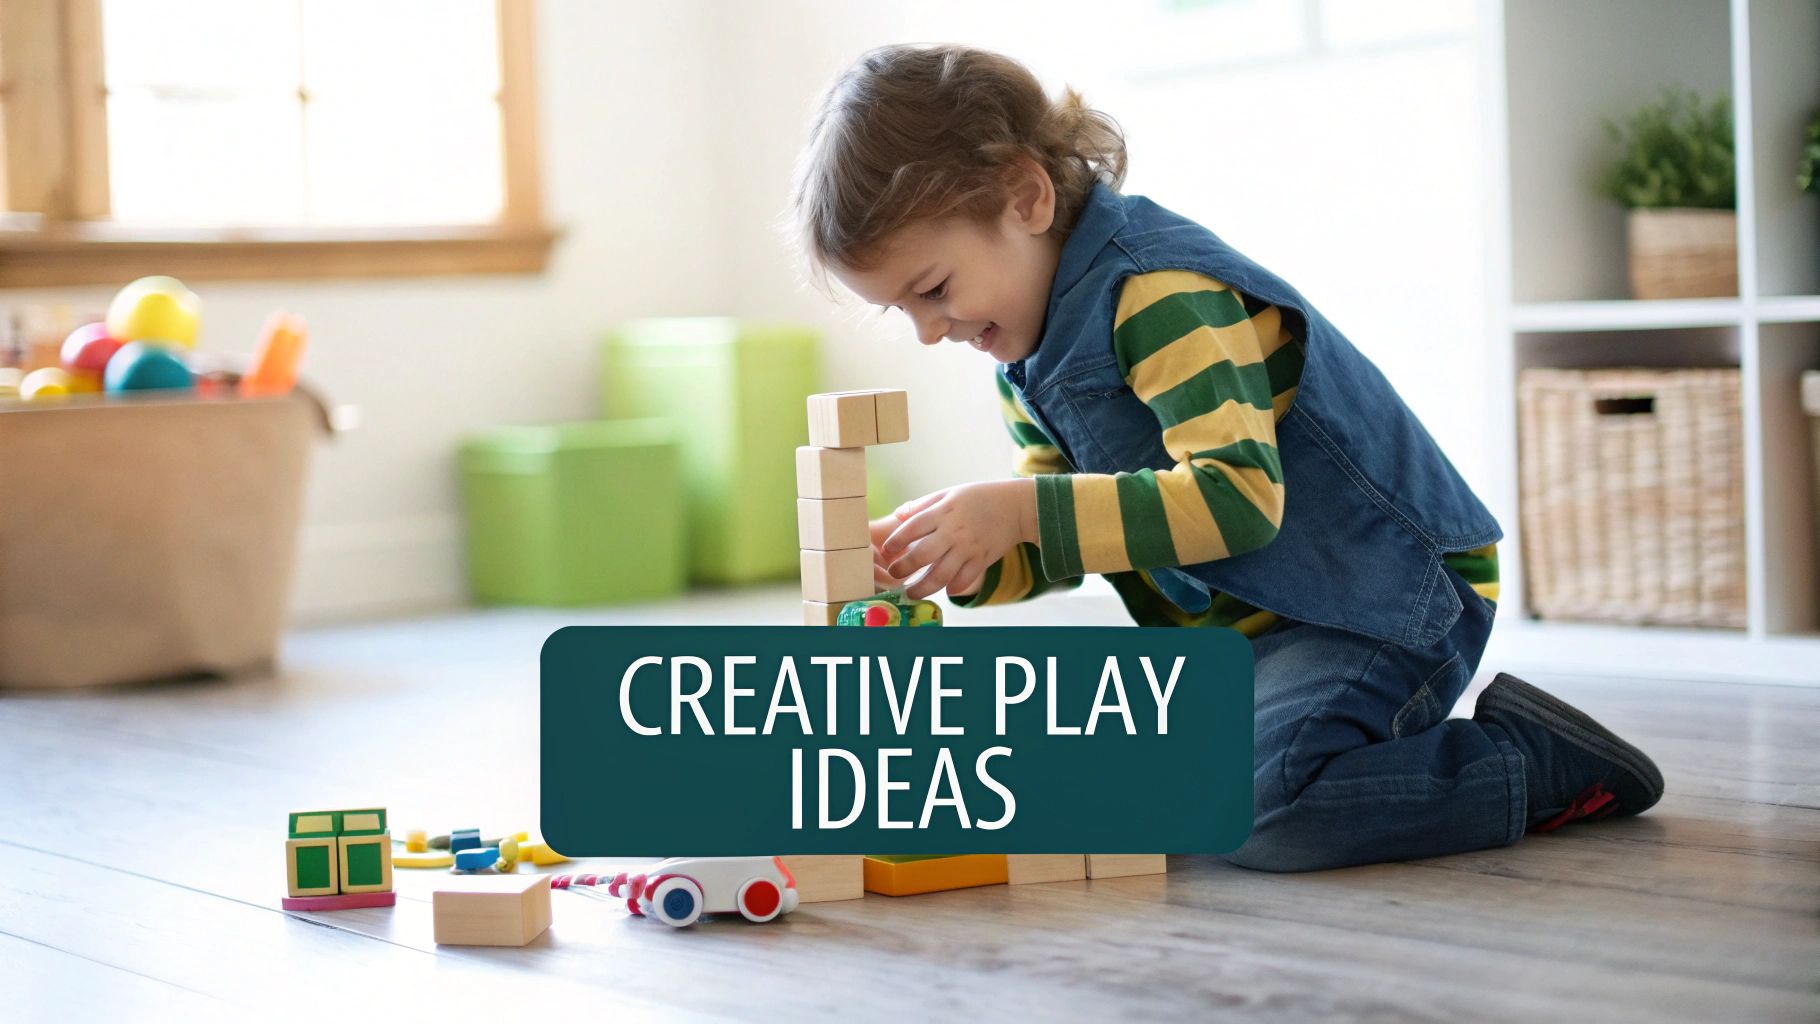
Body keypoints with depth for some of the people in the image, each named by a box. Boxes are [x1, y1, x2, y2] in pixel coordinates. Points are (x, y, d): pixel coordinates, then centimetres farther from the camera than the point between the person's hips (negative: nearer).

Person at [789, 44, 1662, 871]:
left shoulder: (1162, 293, -23)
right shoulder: (1028, 358, 7)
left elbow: (1239, 497, -33)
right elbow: (1058, 549, 11)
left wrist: (1021, 508, -35)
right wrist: (959, 560, -11)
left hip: (1391, 600, -10)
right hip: (1241, 623, 10)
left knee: (1251, 806, -30)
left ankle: (1541, 764, -8)